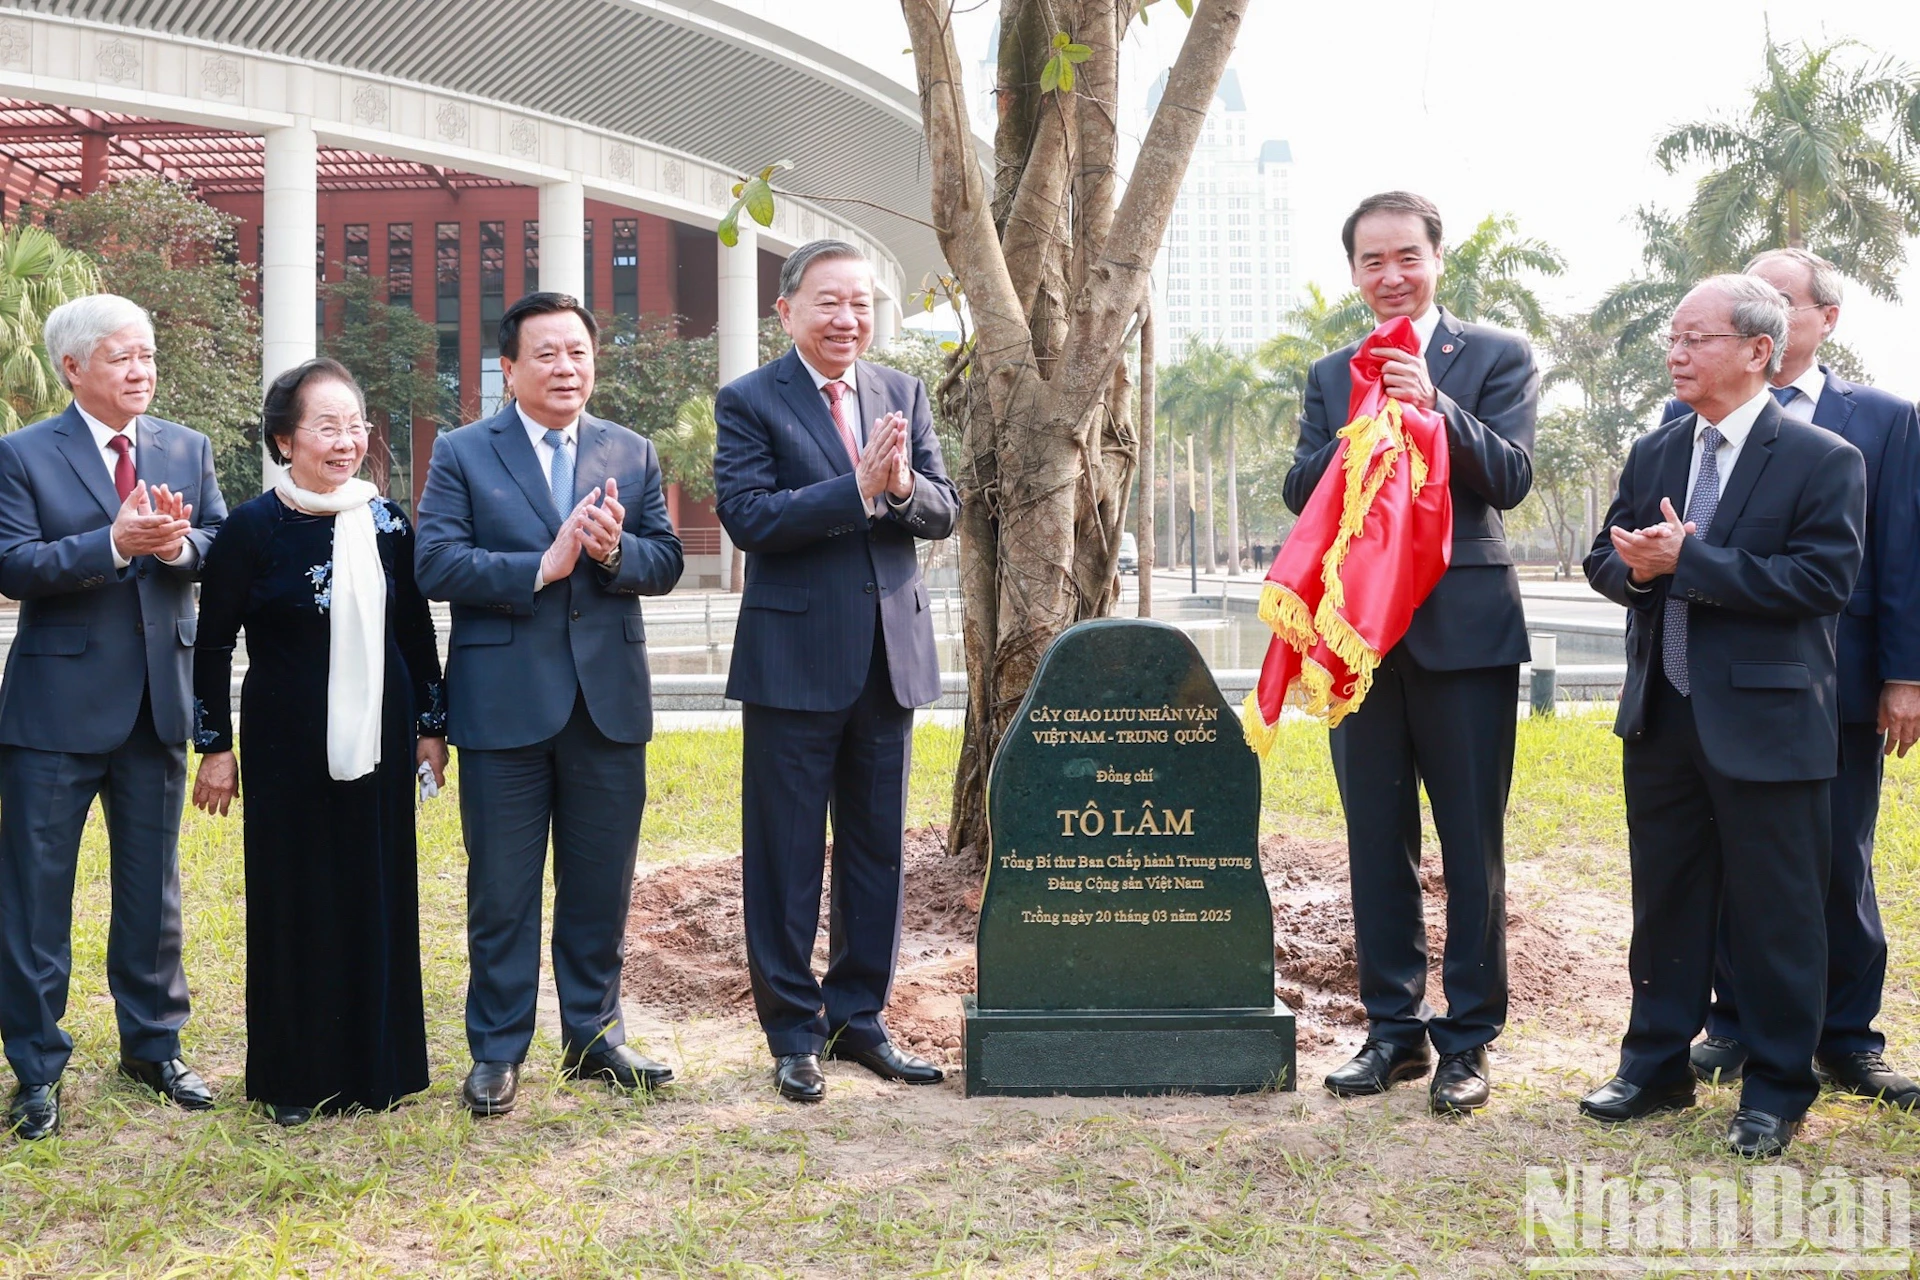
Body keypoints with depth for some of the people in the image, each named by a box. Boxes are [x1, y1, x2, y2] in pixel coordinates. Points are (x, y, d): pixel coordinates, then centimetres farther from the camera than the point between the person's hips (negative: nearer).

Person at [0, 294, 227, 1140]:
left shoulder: (187, 450, 8)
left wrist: (180, 544, -19)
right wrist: (116, 543, -26)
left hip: (158, 699, 4)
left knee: (153, 885, 14)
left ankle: (152, 1045, 28)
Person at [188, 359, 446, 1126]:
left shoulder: (386, 523, 4)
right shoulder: (252, 529, -6)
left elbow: (417, 632, 11)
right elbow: (213, 643, -3)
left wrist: (431, 725, 11)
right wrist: (215, 746, -4)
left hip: (377, 739, 3)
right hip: (288, 745, -3)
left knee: (379, 897, 9)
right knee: (295, 903, 5)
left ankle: (378, 1064, 22)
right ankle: (297, 1078, 18)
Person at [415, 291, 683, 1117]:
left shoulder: (632, 454, 10)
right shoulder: (462, 454, 1)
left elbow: (666, 562, 5)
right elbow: (436, 566, -9)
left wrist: (616, 551, -17)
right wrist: (542, 566, -19)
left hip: (608, 700, 3)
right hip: (504, 701, -3)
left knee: (602, 883, 11)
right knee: (501, 889, 5)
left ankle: (594, 1035, 25)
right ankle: (497, 1052, 17)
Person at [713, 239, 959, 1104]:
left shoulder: (903, 396, 10)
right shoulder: (750, 402, -4)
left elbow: (943, 513, 5)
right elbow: (748, 515, -16)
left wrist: (902, 486, -17)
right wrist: (860, 488, -23)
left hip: (890, 657, 5)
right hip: (795, 659, -5)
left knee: (878, 848, 12)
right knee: (786, 855, 4)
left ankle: (859, 1017, 25)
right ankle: (794, 1031, 17)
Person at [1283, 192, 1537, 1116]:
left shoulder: (1497, 357, 3)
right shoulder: (1331, 377, 14)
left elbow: (1510, 478, -8)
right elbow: (1301, 494, 4)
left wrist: (1433, 402, -20)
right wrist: (1362, 425, -12)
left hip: (1464, 629, -4)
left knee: (1472, 845, 1)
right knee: (1377, 842, 10)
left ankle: (1468, 1037, 11)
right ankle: (1394, 1028, 21)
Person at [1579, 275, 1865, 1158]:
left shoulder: (1823, 461, -8)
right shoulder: (1653, 454, 11)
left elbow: (1822, 579, -18)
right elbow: (1605, 558, 13)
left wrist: (1686, 562, -21)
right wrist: (1637, 568, -12)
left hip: (1765, 721, -5)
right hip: (1662, 719, 6)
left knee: (1776, 915, 4)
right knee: (1664, 902, 15)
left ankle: (1776, 1092, 17)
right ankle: (1657, 1067, 28)